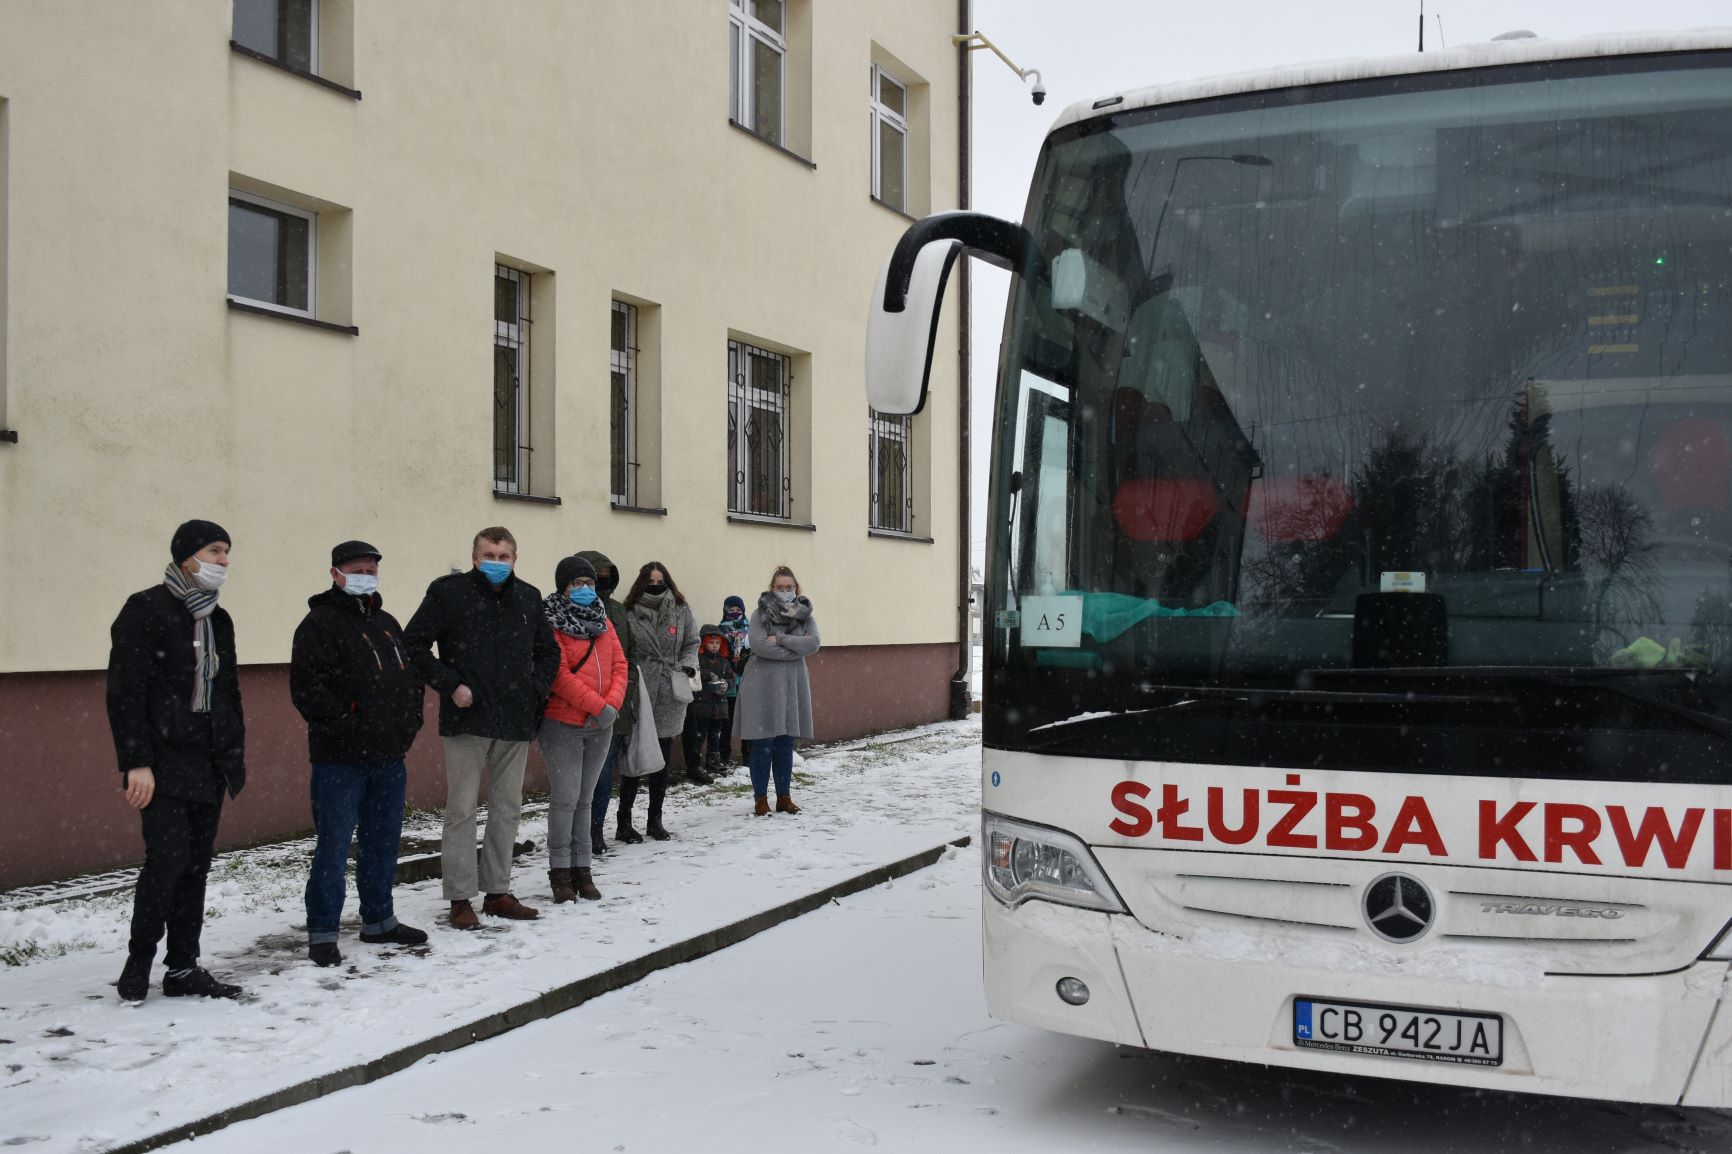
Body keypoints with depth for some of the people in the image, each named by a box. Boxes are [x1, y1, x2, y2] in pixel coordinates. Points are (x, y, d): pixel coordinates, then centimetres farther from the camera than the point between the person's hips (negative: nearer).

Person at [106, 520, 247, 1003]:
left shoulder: (218, 619, 16)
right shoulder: (146, 611, -6)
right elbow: (124, 691, -12)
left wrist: (233, 757, 15)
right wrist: (136, 762, -17)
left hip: (207, 764, 7)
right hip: (163, 763, -7)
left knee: (197, 863, 7)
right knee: (168, 855, -13)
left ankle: (183, 968, 15)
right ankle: (138, 962, 5)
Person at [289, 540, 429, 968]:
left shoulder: (387, 624, 17)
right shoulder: (320, 623, -7)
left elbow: (412, 677, 23)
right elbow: (306, 688, -16)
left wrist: (409, 723, 9)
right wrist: (343, 721, -18)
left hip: (388, 756, 7)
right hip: (340, 757, -7)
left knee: (384, 841, 14)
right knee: (334, 845, -4)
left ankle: (378, 920, 27)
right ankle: (322, 933, 4)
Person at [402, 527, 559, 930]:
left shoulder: (528, 597, 11)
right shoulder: (448, 591, -3)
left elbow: (548, 651, 21)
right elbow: (413, 643, -3)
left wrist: (536, 689, 5)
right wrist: (449, 685, -10)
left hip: (516, 721, 5)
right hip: (466, 719, -5)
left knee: (508, 807, 10)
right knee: (461, 809, -1)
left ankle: (498, 891, 21)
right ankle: (460, 898, 7)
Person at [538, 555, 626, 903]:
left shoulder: (602, 621, 13)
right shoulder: (551, 622, -8)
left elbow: (619, 664, 8)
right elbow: (560, 673, -16)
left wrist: (613, 703, -9)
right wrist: (598, 706, -18)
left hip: (601, 726, 6)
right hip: (563, 724, -6)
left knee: (584, 799, 11)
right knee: (567, 798, -7)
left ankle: (581, 869, 16)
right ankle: (560, 871, 4)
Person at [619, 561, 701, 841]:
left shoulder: (681, 611, 8)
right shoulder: (630, 614, -2)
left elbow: (692, 644, 14)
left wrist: (687, 665, -3)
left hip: (669, 697, 3)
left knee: (661, 762, 11)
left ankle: (655, 820, 23)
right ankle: (624, 822, 6)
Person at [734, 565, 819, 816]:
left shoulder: (805, 615, 8)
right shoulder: (760, 614, -2)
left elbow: (813, 644, -8)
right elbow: (759, 646, -17)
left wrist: (780, 639, -15)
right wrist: (795, 650, -12)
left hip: (792, 685, 3)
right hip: (763, 685, -3)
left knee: (785, 745, 8)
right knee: (763, 745, -2)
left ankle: (784, 796, 16)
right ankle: (760, 798, 6)